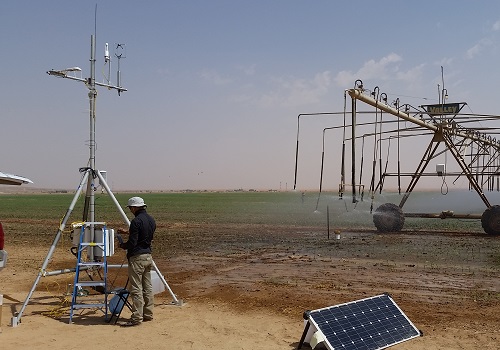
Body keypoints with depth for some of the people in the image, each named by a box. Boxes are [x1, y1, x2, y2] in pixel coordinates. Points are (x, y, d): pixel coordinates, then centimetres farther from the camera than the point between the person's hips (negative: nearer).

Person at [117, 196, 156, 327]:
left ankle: (136, 317, -3)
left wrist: (122, 245, 2)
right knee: (147, 287, 14)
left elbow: (132, 243, -19)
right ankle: (148, 314, 21)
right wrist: (127, 232, 28)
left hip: (137, 258, -9)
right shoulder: (151, 220, 10)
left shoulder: (136, 221, -17)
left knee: (136, 289, -4)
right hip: (148, 256, 9)